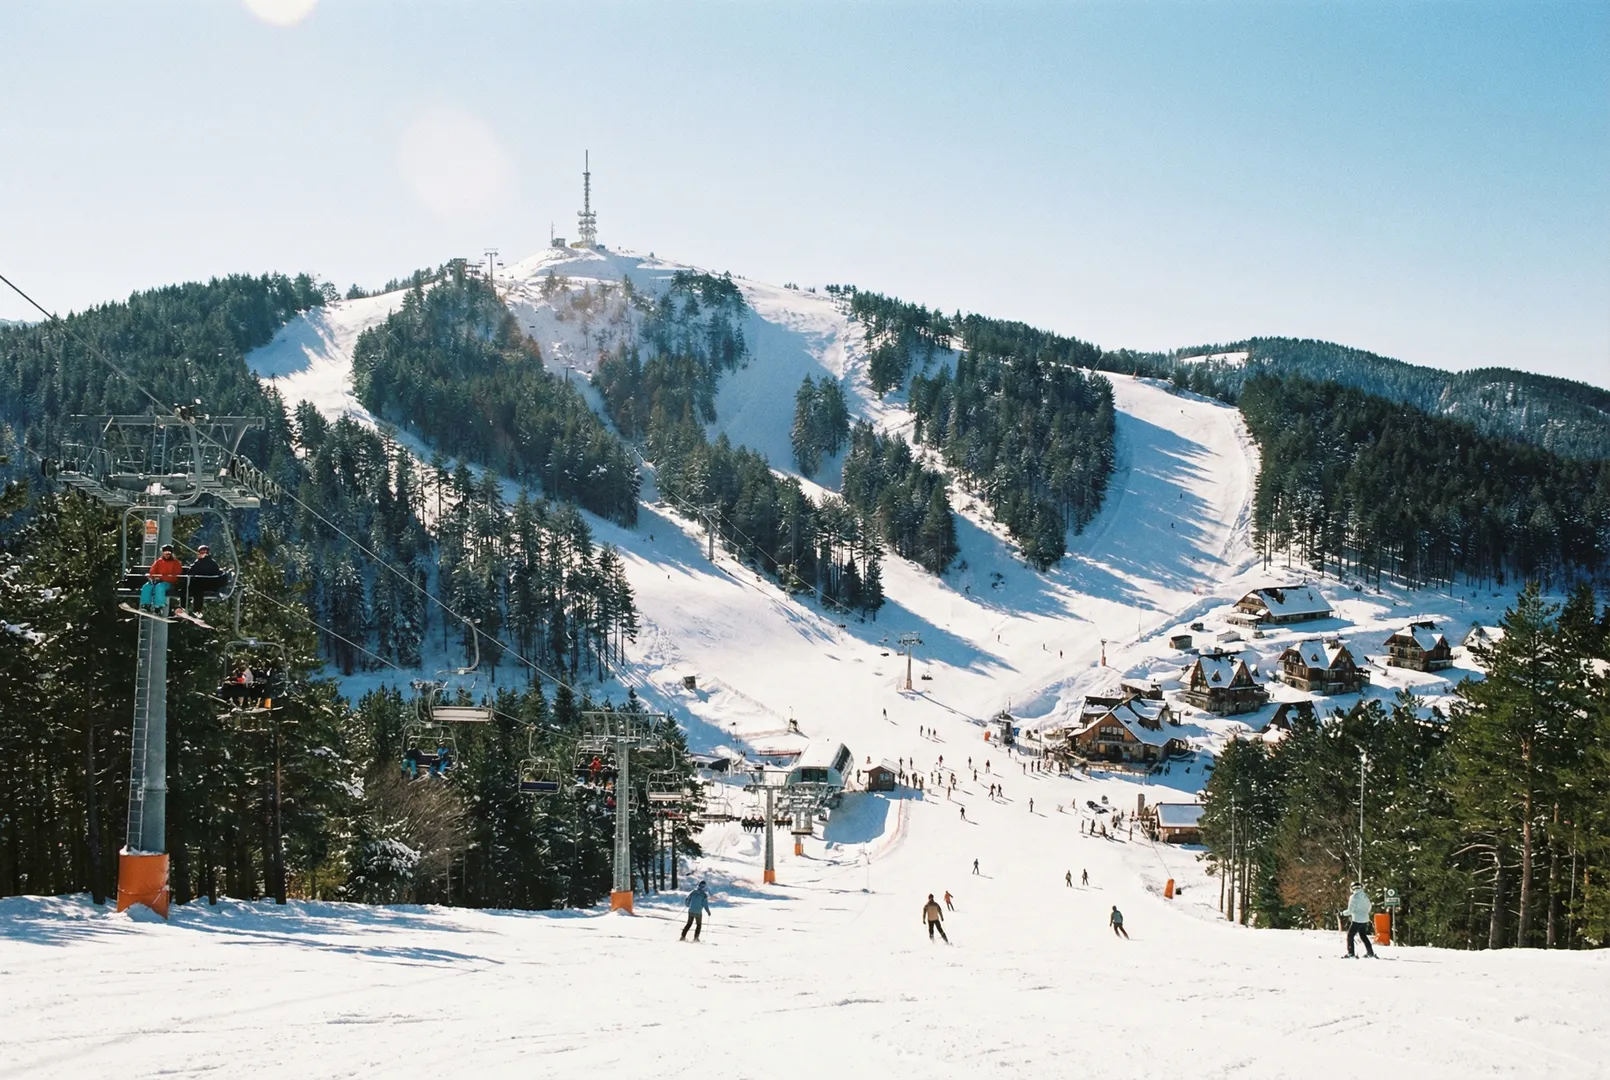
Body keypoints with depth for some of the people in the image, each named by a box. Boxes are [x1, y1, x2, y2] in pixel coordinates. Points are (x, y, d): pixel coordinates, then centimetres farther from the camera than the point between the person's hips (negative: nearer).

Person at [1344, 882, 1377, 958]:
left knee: (1350, 935, 3)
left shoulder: (1353, 897, -14)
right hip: (1365, 919, 7)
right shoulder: (1365, 896, 6)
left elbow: (1350, 910, -13)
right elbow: (1369, 907, 16)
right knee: (1363, 935, 21)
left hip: (1357, 920, -7)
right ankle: (1370, 952, 20)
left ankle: (1351, 953, -4)